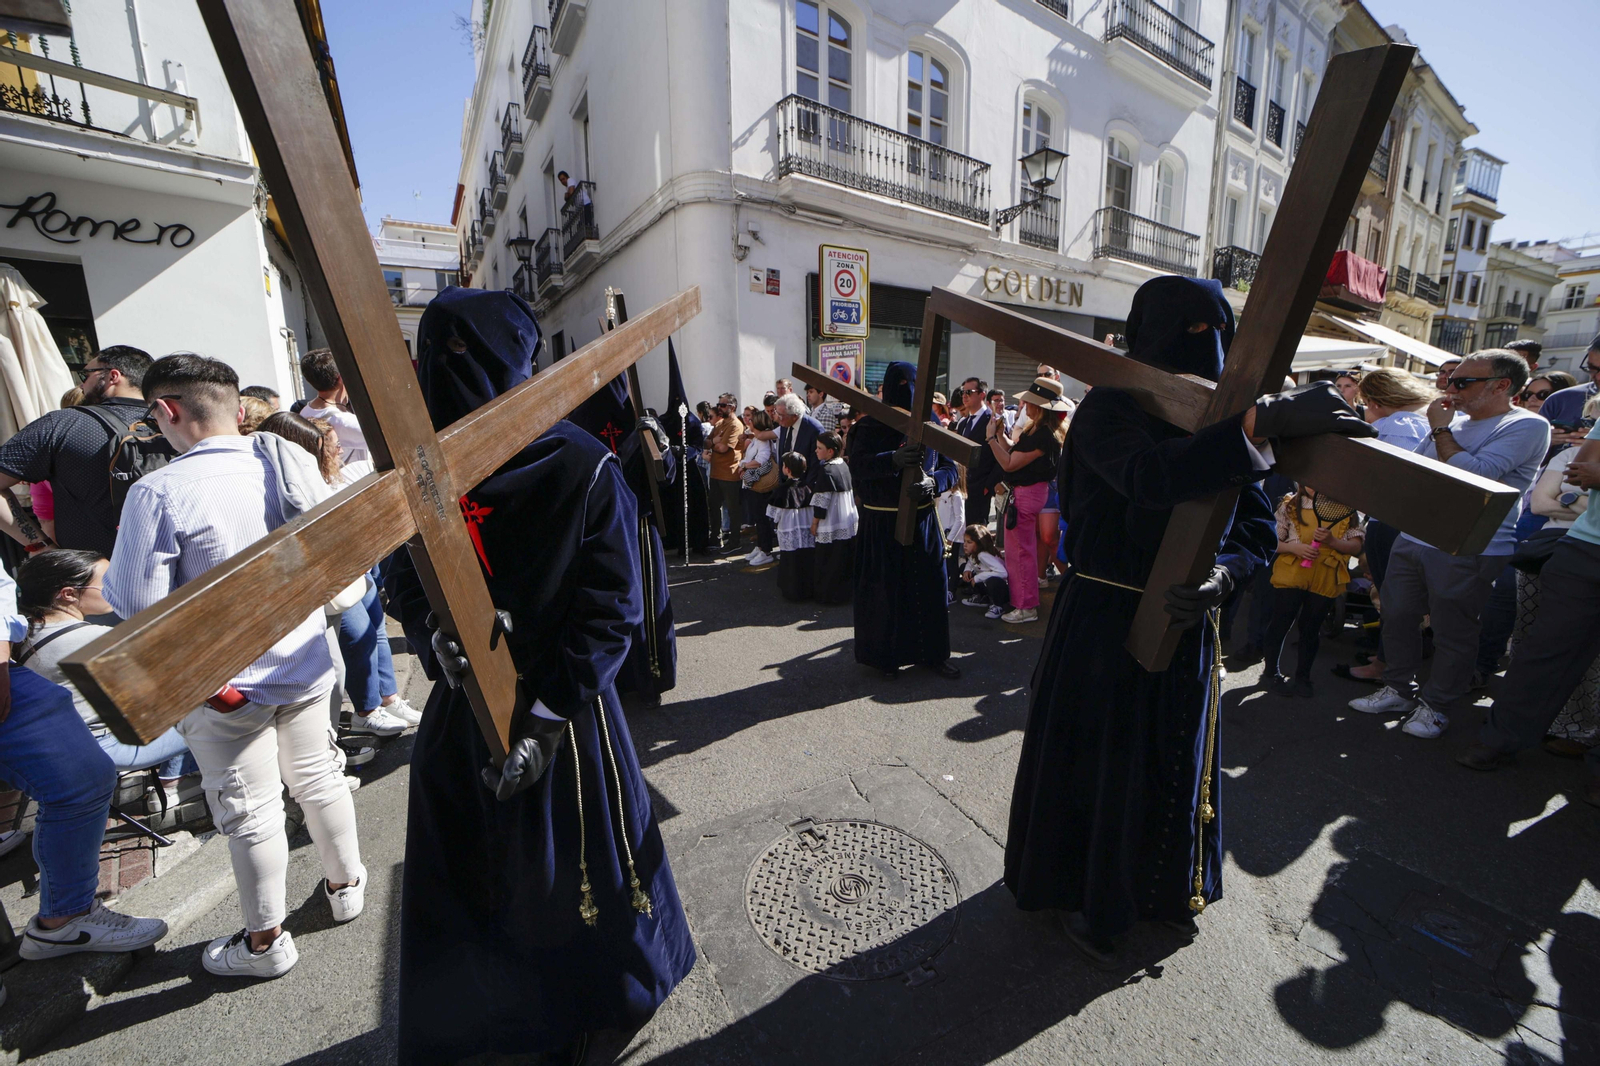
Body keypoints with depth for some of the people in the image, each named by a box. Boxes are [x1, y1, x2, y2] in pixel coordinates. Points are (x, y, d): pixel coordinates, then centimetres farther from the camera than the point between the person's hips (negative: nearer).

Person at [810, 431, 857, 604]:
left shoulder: (826, 471, -17)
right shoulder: (844, 466, 7)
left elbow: (821, 502, -18)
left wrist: (814, 523, -9)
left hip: (831, 528, -8)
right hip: (850, 524, 8)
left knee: (829, 565, 3)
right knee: (847, 562, 15)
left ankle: (829, 595, 12)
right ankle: (847, 591, 26)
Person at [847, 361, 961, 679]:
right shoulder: (871, 425, -3)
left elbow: (950, 467, 6)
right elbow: (857, 464, -17)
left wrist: (934, 481, -16)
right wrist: (893, 459, -34)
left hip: (923, 520, 3)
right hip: (881, 523, -3)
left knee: (930, 586, 7)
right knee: (884, 589, 3)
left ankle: (934, 652, 23)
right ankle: (885, 654, 20)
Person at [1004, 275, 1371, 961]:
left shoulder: (1219, 417, 6)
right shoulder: (1109, 408, -12)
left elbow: (1258, 526, 0)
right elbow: (1151, 476, -34)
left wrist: (1221, 575, -19)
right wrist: (1262, 420, -38)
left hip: (1185, 621, 6)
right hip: (1104, 620, -5)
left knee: (1176, 760, 20)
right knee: (1095, 758, 8)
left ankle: (1166, 887, 46)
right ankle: (1085, 897, 33)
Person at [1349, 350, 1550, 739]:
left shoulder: (1527, 426, -8)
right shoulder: (1454, 419, 14)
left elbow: (1475, 475, -20)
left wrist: (1441, 429, -12)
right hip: (1412, 540, 7)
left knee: (1452, 634, 4)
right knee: (1397, 618, 12)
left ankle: (1436, 705, 18)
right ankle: (1398, 690, 26)